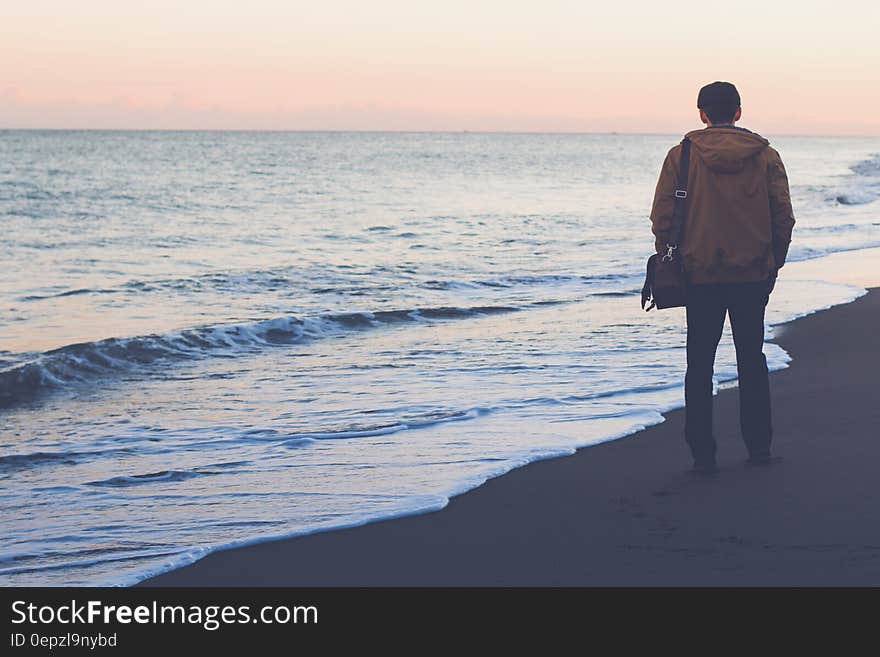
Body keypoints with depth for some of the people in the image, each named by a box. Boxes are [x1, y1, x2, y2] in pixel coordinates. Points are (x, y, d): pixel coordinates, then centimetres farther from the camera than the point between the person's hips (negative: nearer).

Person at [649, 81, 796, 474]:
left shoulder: (682, 156, -4)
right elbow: (783, 217, 1)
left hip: (700, 275, -1)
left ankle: (702, 454, 5)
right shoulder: (765, 156, 1)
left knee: (700, 365, 6)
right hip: (754, 275, 1)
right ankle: (759, 448, 15)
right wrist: (773, 262, 11)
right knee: (752, 359, 14)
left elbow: (661, 217, -6)